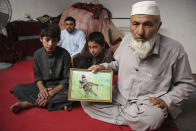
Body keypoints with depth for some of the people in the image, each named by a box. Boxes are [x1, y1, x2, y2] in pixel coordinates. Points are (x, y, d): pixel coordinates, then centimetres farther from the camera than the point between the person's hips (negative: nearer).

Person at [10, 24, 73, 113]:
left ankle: (30, 103, -23)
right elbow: (37, 76, 1)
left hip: (59, 86, -3)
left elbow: (67, 79, -14)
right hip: (43, 85, 3)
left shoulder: (64, 55, -16)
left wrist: (52, 92, -25)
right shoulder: (37, 54, -5)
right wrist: (42, 88, -21)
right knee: (18, 89, -15)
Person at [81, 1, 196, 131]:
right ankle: (130, 118, -6)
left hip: (146, 104, -3)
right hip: (118, 97, 4)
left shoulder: (174, 49, -15)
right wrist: (104, 67, -2)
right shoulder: (127, 39, -2)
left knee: (152, 117, -37)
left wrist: (166, 100, -15)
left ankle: (119, 115, -5)